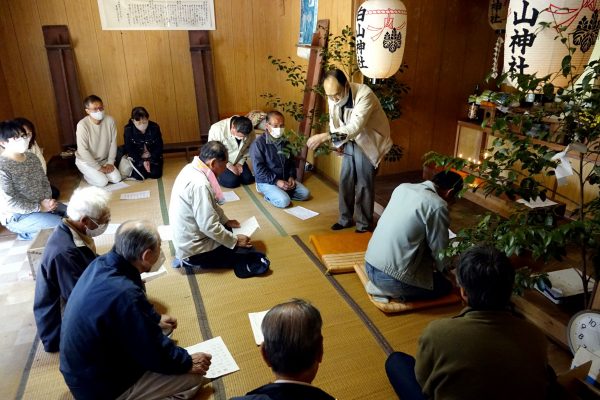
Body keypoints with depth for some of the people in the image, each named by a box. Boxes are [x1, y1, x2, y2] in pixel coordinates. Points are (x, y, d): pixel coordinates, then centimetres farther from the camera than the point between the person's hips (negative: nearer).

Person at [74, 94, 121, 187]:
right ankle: (87, 175, 12)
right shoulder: (82, 125, -25)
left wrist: (110, 162, -10)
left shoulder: (110, 120, -12)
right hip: (85, 161, -4)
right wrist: (99, 168, -22)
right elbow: (83, 151, -24)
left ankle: (100, 174, 18)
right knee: (102, 182, -19)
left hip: (104, 160, 4)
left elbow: (113, 142, -5)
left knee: (116, 179, -12)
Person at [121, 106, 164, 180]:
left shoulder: (155, 127, -16)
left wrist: (150, 160, -18)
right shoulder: (128, 129, -16)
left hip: (153, 156, 0)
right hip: (138, 158, 0)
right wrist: (142, 161, -21)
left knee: (155, 174, -20)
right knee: (139, 176, -20)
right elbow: (129, 149, -11)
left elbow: (159, 146, -7)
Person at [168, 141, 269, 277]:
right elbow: (210, 227, -27)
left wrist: (226, 221, 12)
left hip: (187, 240, 10)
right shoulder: (199, 184, -30)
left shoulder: (192, 169, 0)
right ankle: (192, 260, -1)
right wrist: (235, 241, -15)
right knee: (247, 253, -6)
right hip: (193, 250, -10)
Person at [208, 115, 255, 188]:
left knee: (248, 179, -10)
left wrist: (240, 162, -11)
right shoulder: (217, 129, -31)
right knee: (233, 181, -21)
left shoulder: (250, 131, -19)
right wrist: (228, 165, -23)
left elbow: (248, 148, -2)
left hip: (238, 161, 4)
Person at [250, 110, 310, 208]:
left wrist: (291, 176, -3)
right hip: (266, 182, -6)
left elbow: (291, 161, 15)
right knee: (284, 201, -27)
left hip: (285, 179, 7)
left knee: (305, 193, -6)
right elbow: (258, 169, -19)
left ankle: (282, 192, 7)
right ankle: (269, 195, 1)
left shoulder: (285, 141, 5)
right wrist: (276, 181, -24)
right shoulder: (258, 144, -15)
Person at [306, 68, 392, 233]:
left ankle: (364, 224, 15)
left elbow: (355, 127, -42)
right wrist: (337, 142, -12)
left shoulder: (364, 94, -33)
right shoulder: (334, 97, -12)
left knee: (364, 184, -2)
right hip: (350, 141, 6)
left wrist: (325, 137, -50)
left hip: (368, 142, -6)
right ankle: (345, 219, 26)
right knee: (345, 181, 10)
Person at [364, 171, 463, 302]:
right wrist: (442, 269, 17)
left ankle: (379, 285, 11)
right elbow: (440, 251, -6)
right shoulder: (437, 206, -15)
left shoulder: (403, 187, 7)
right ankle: (389, 291, 1)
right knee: (445, 286, 17)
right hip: (390, 279, -7)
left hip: (369, 266, 7)